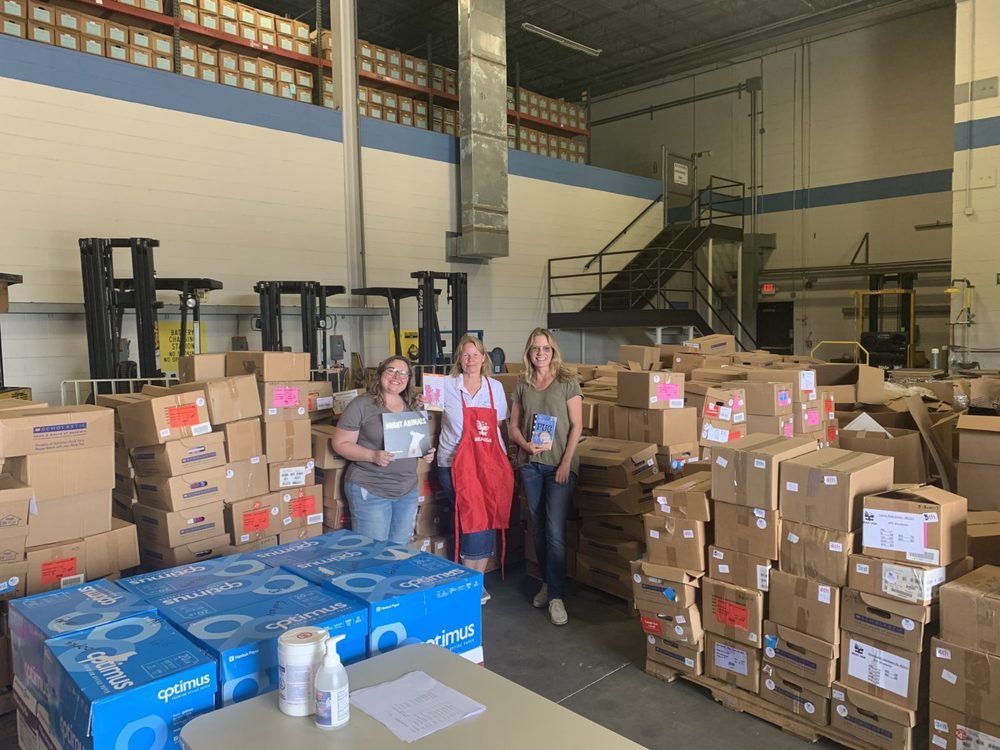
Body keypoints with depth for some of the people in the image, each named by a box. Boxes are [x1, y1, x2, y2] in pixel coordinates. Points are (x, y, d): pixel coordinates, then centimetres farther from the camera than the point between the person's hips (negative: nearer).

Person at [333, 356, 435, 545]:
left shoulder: (415, 407, 10)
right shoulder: (362, 405, -8)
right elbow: (341, 443, -9)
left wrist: (426, 453, -1)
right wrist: (373, 456, -22)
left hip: (408, 491, 6)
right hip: (370, 491, -5)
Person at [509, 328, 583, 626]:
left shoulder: (567, 382, -2)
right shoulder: (522, 385, 9)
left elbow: (576, 426, -5)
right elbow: (514, 425, 12)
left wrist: (566, 463, -11)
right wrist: (525, 445, -8)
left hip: (560, 464, -4)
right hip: (530, 464, 4)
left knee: (555, 531, -8)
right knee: (538, 528, 12)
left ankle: (556, 596, 0)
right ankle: (547, 582, 28)